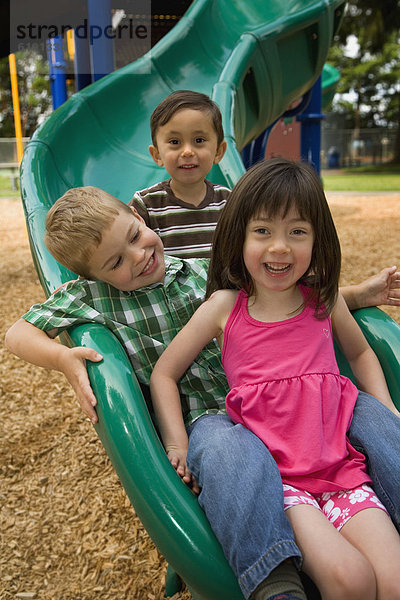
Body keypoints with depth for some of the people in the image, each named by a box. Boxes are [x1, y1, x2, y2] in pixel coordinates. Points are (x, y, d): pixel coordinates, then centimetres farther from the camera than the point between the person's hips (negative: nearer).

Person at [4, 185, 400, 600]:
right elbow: (19, 334, 8)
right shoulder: (92, 297, 5)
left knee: (365, 411, -16)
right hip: (205, 416, -3)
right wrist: (64, 358, -14)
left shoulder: (207, 273, 11)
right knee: (228, 449, -39)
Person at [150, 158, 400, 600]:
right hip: (271, 472, -2)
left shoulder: (325, 300, 4)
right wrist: (178, 444, -5)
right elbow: (164, 374, 5)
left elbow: (360, 353, 24)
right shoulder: (224, 306, -3)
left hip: (339, 467, 3)